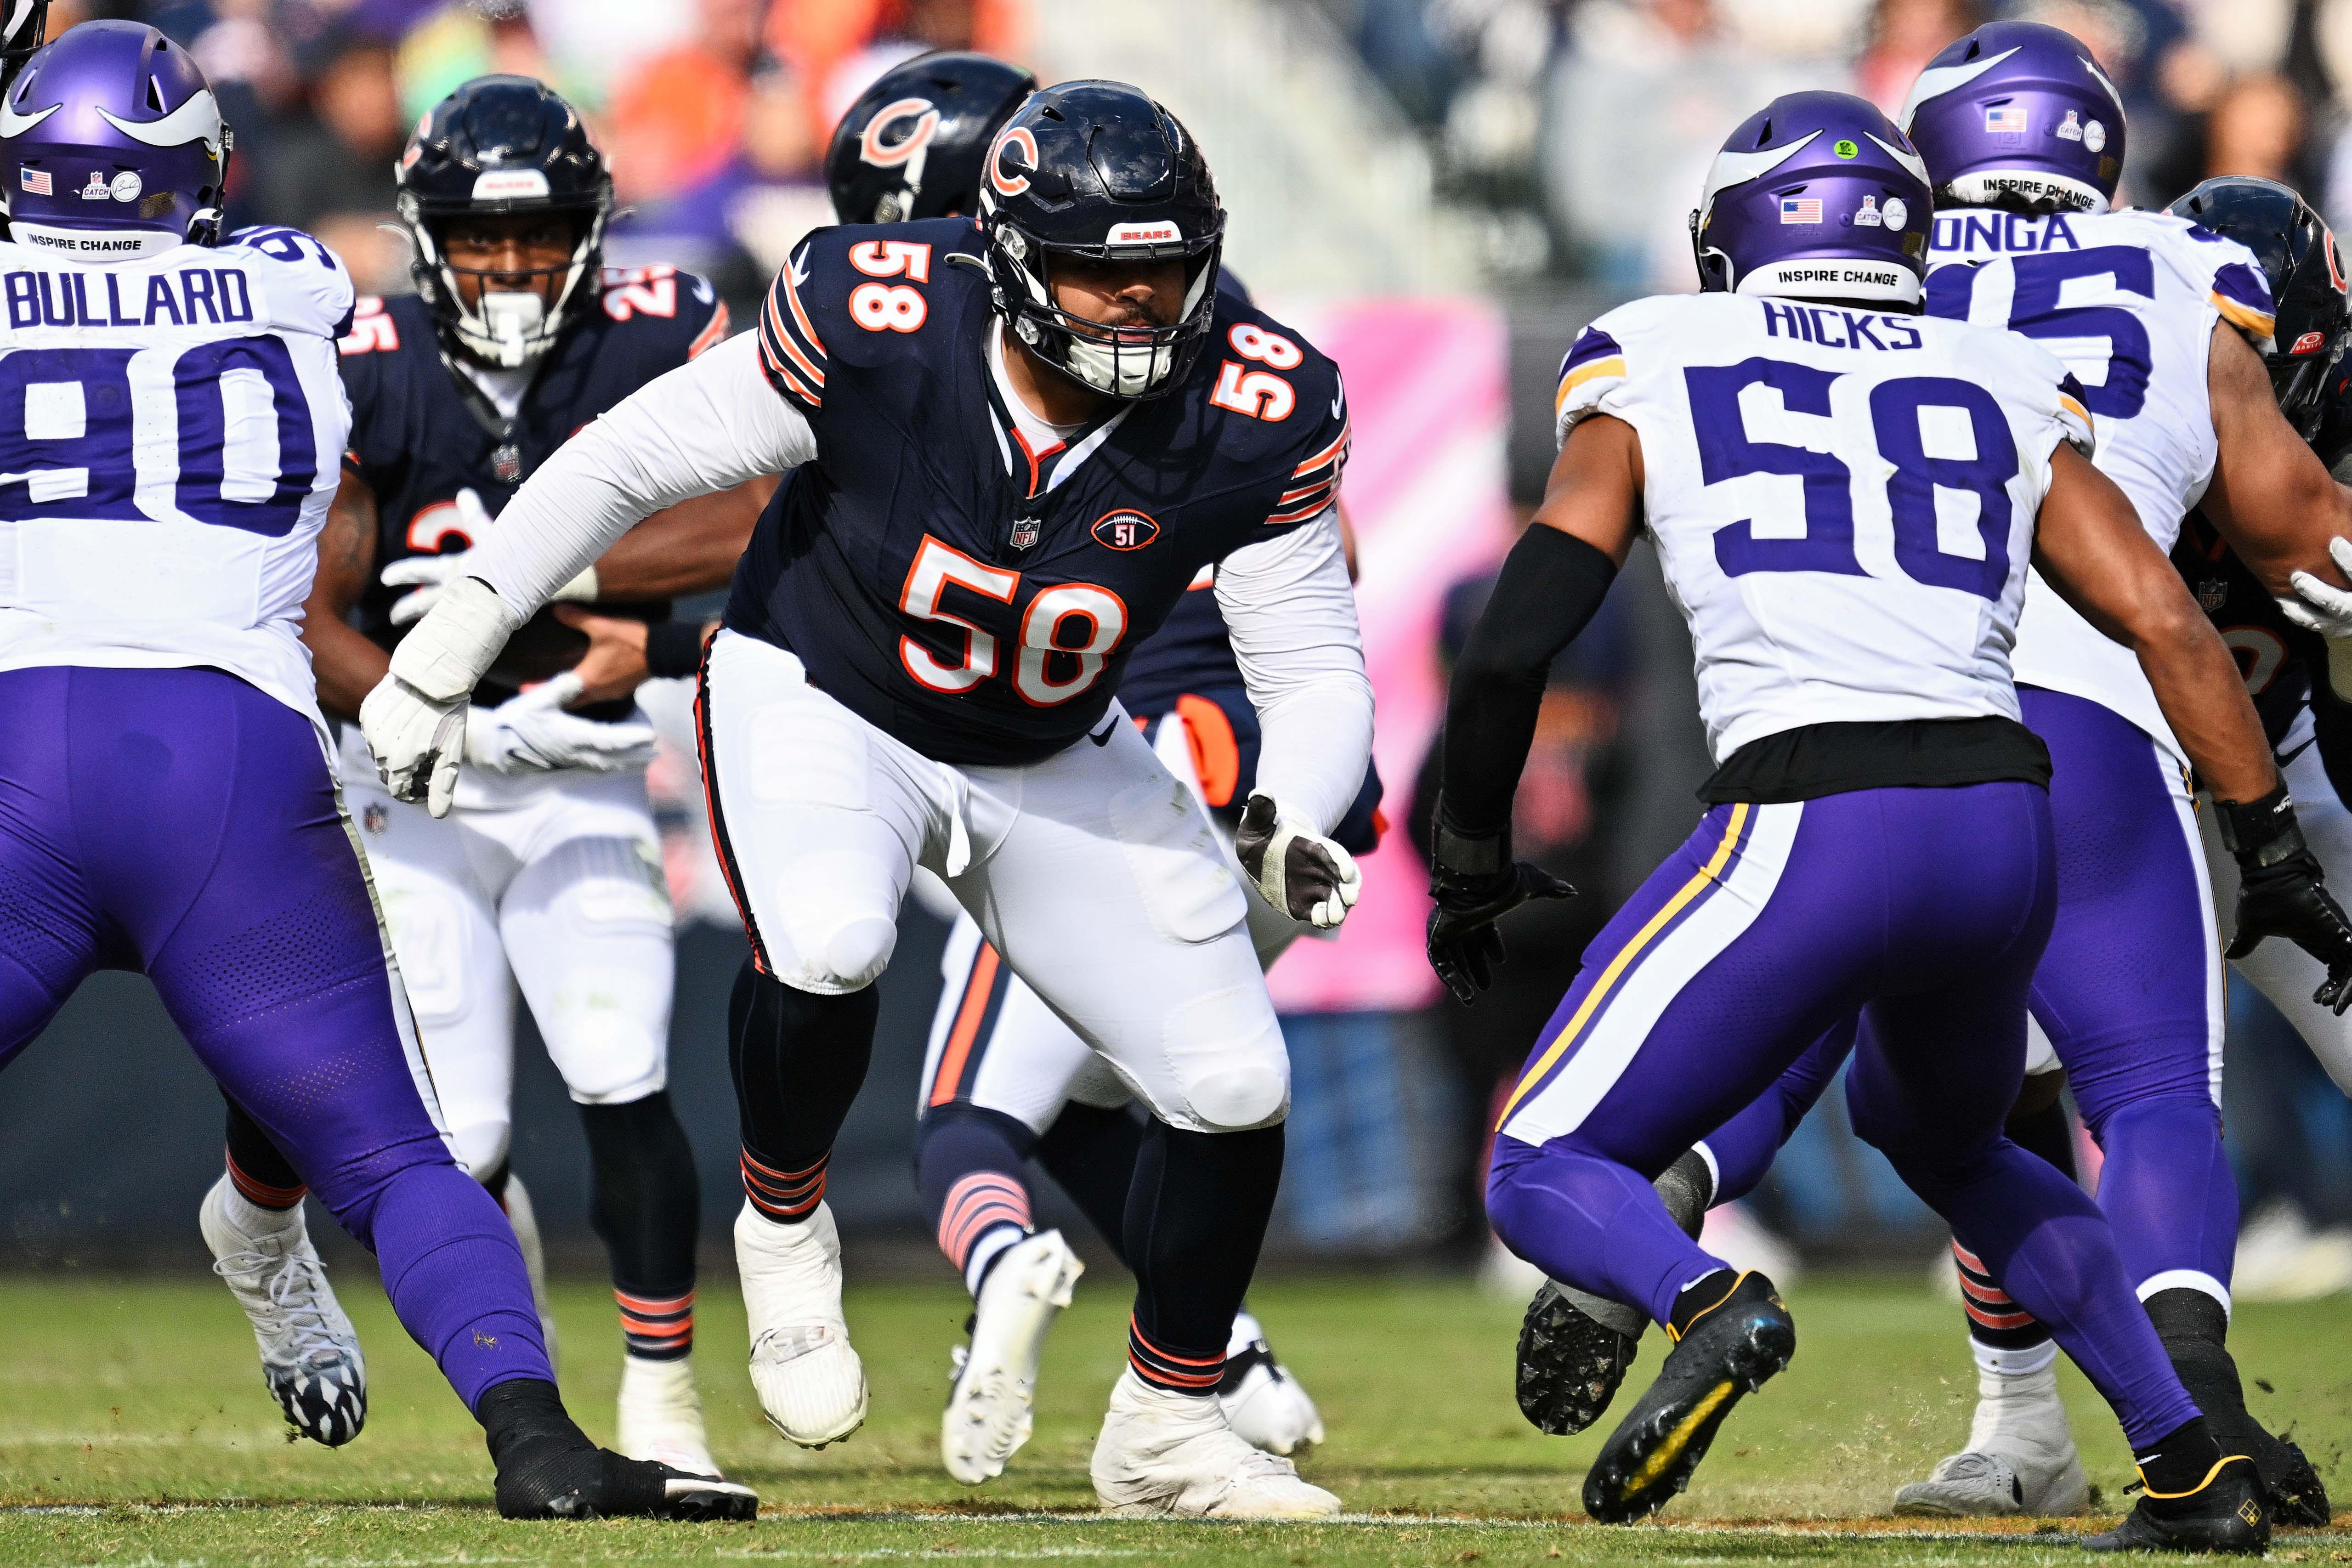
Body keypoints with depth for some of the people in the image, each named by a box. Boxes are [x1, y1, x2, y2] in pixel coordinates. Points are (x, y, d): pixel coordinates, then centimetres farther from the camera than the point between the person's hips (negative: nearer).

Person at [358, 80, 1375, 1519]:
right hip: (818, 701, -3)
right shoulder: (873, 323, -29)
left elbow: (1315, 662, -12)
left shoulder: (1257, 416, -23)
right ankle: (785, 1226, -3)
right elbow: (633, 459, -16)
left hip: (1056, 758, 4)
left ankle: (1169, 1429, 21)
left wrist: (1296, 823, -34)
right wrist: (443, 658, -11)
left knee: (1235, 1088, -3)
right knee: (829, 942, -35)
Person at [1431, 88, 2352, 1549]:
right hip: (2008, 835, 4)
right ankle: (2194, 1468, 23)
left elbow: (1518, 642, 7)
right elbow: (2167, 622, 13)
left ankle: (1704, 1306, -26)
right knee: (1943, 1133, 34)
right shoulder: (2010, 388, 20)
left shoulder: (1658, 368, 13)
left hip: (1807, 832, -4)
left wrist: (1471, 860, 21)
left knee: (1547, 1171, 8)